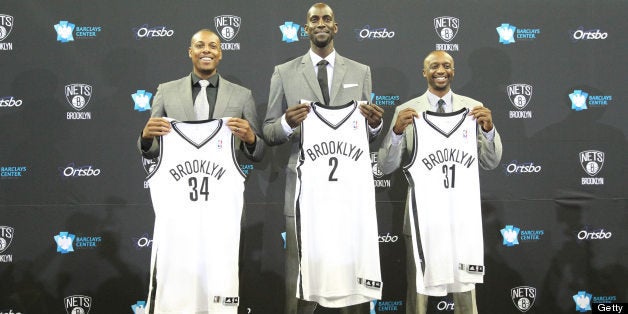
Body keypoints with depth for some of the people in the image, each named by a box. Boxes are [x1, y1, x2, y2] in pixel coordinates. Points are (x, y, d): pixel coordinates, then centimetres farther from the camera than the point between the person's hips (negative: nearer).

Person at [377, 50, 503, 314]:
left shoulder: (473, 108, 3)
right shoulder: (406, 111, -1)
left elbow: (490, 163, 0)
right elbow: (386, 166, -7)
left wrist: (488, 129, -18)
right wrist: (396, 131, -24)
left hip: (463, 212, 1)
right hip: (421, 213, -1)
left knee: (465, 289, 14)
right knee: (418, 289, 13)